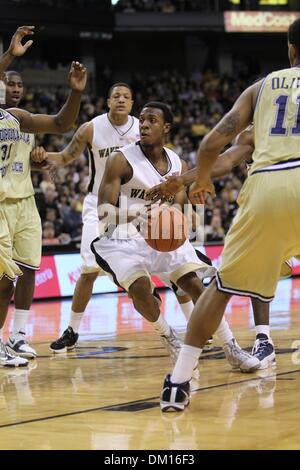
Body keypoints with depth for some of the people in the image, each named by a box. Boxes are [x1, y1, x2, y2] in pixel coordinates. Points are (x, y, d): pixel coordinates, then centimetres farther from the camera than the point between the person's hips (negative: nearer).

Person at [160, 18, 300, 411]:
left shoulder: (261, 86, 22)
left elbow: (212, 144, 14)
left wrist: (202, 180, 32)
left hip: (264, 185, 2)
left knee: (222, 286, 17)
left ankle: (178, 383, 13)